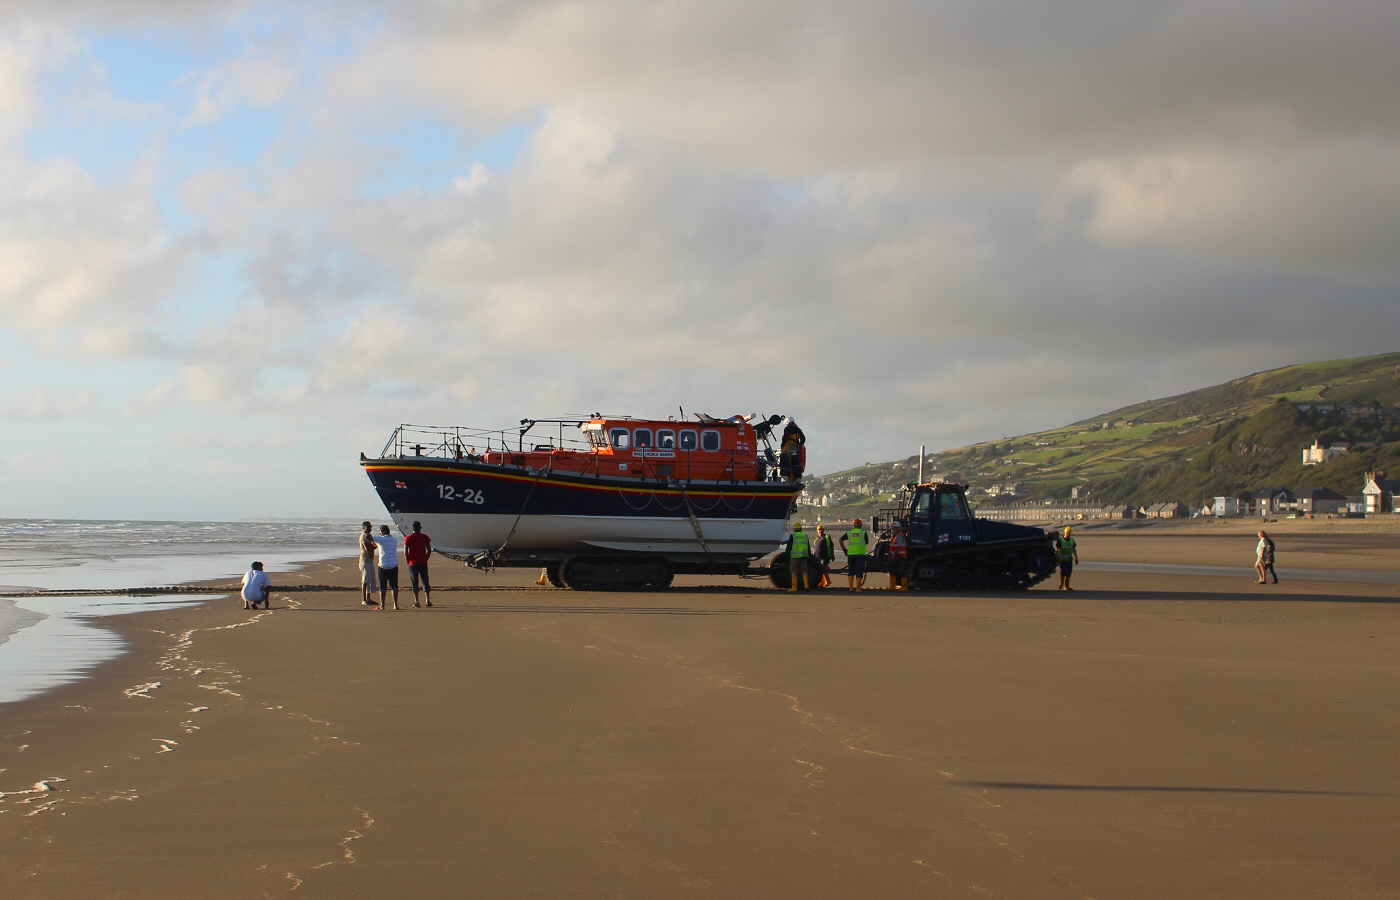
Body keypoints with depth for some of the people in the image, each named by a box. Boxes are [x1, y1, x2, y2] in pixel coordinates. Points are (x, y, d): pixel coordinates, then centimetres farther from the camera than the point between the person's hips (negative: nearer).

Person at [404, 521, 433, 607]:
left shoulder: (408, 538, -3)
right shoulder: (425, 537, 0)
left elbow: (405, 552, -6)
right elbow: (429, 550, 0)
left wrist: (408, 561, 6)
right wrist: (425, 559, 10)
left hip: (413, 564, -1)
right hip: (423, 563, 1)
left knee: (414, 583, 1)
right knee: (425, 581, 10)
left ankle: (416, 602, -3)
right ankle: (428, 600, 6)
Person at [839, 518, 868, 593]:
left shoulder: (849, 532, 9)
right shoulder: (864, 533, 1)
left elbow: (841, 539, 5)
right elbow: (867, 542, 8)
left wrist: (844, 549, 9)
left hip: (851, 553, 3)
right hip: (860, 553, -3)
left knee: (851, 571, 13)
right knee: (859, 571, 0)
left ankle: (851, 588, 11)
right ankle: (857, 588, -4)